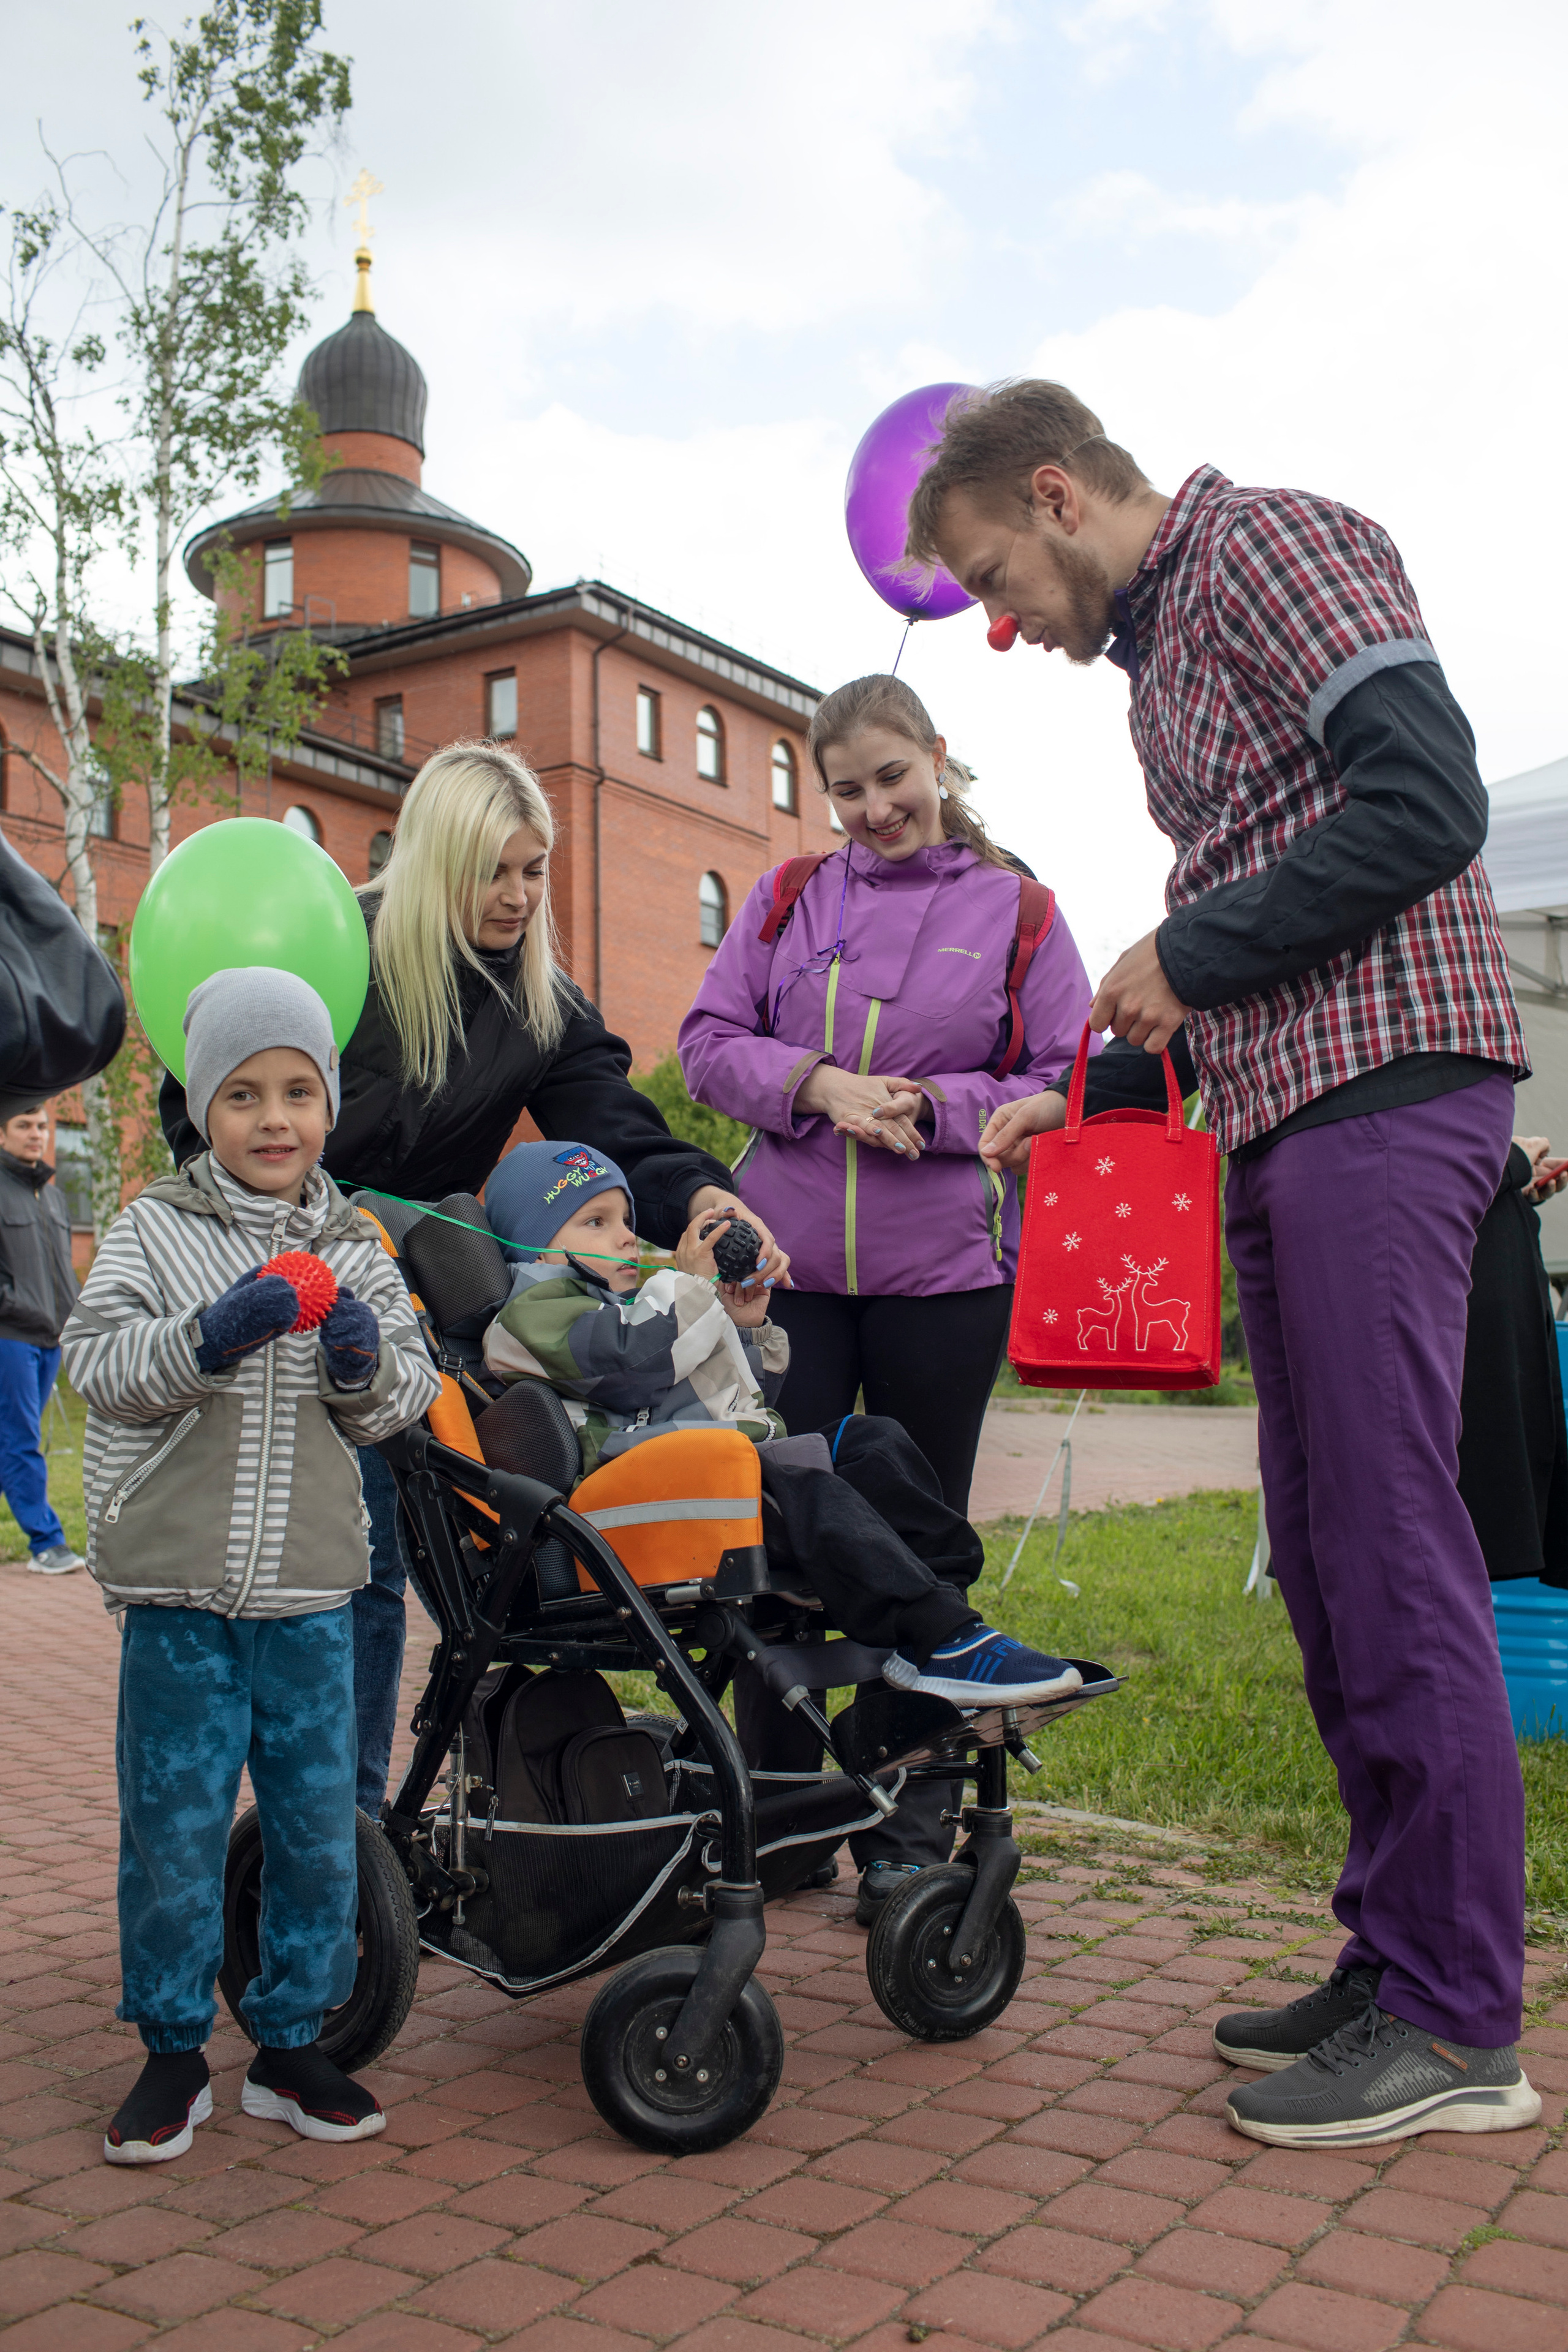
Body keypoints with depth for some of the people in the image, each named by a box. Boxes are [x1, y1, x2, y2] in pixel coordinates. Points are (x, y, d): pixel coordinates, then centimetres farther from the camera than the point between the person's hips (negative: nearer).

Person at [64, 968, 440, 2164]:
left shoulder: (355, 1247, 7)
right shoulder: (155, 1229, 0)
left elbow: (410, 1393, 6)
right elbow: (98, 1365, -9)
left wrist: (367, 1360, -16)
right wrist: (210, 1335, -24)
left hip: (311, 1589, 3)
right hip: (180, 1588, -2)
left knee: (320, 1828, 9)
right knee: (175, 1830, 6)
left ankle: (293, 2045, 27)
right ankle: (175, 2053, 26)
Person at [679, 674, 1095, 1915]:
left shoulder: (1015, 911, 3)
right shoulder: (787, 900, 10)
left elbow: (1068, 1088, 1)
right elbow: (709, 1043, 7)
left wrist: (930, 1106, -13)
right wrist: (818, 1084, -11)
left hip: (946, 1268, -2)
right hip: (788, 1256, 2)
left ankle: (910, 1836, 22)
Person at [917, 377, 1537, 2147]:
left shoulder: (1270, 545, -2)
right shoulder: (1156, 647, 25)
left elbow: (1428, 803, -16)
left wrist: (1184, 956, -10)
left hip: (1383, 1083, -9)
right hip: (1282, 1112, 10)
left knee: (1389, 1541, -8)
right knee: (1322, 1552, 8)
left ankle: (1458, 2026, 2)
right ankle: (1394, 1958, 18)